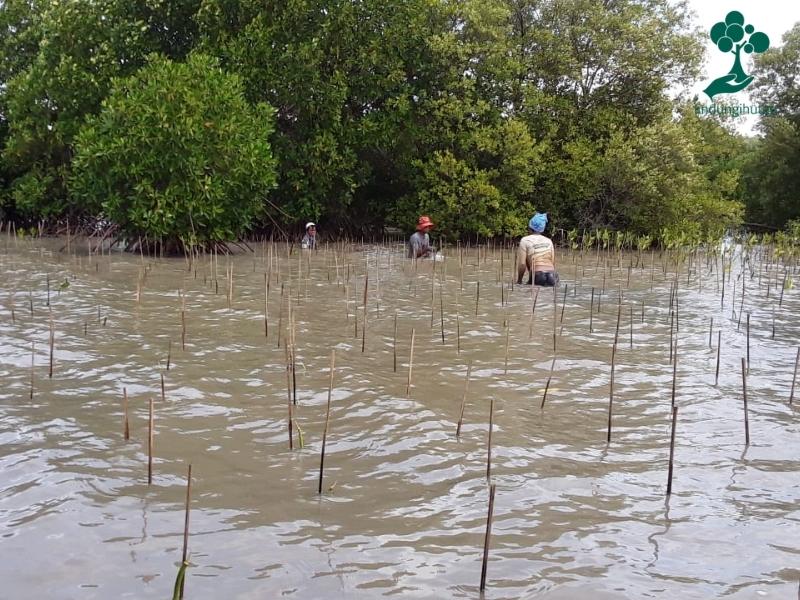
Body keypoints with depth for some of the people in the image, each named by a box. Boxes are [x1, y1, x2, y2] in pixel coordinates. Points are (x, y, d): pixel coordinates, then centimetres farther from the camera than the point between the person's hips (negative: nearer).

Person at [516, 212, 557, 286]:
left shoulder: (525, 241, 1)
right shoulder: (548, 240, 14)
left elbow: (522, 264, -5)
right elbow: (553, 262, 14)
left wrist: (519, 280, 6)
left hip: (538, 277, -4)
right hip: (551, 275, 4)